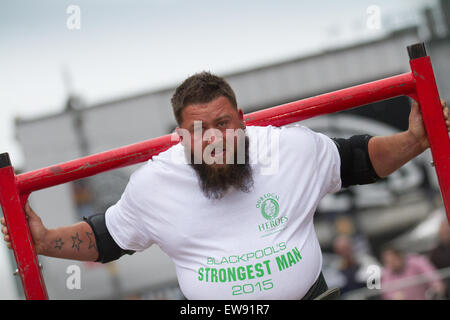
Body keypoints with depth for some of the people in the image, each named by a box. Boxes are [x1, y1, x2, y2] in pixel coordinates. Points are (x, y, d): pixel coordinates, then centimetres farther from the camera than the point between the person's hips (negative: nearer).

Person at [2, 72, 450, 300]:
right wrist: (42, 240, 0)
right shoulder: (151, 183, 0)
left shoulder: (294, 147, -2)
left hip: (305, 293, 1)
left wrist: (413, 141, -1)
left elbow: (355, 159, 12)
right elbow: (106, 239, 12)